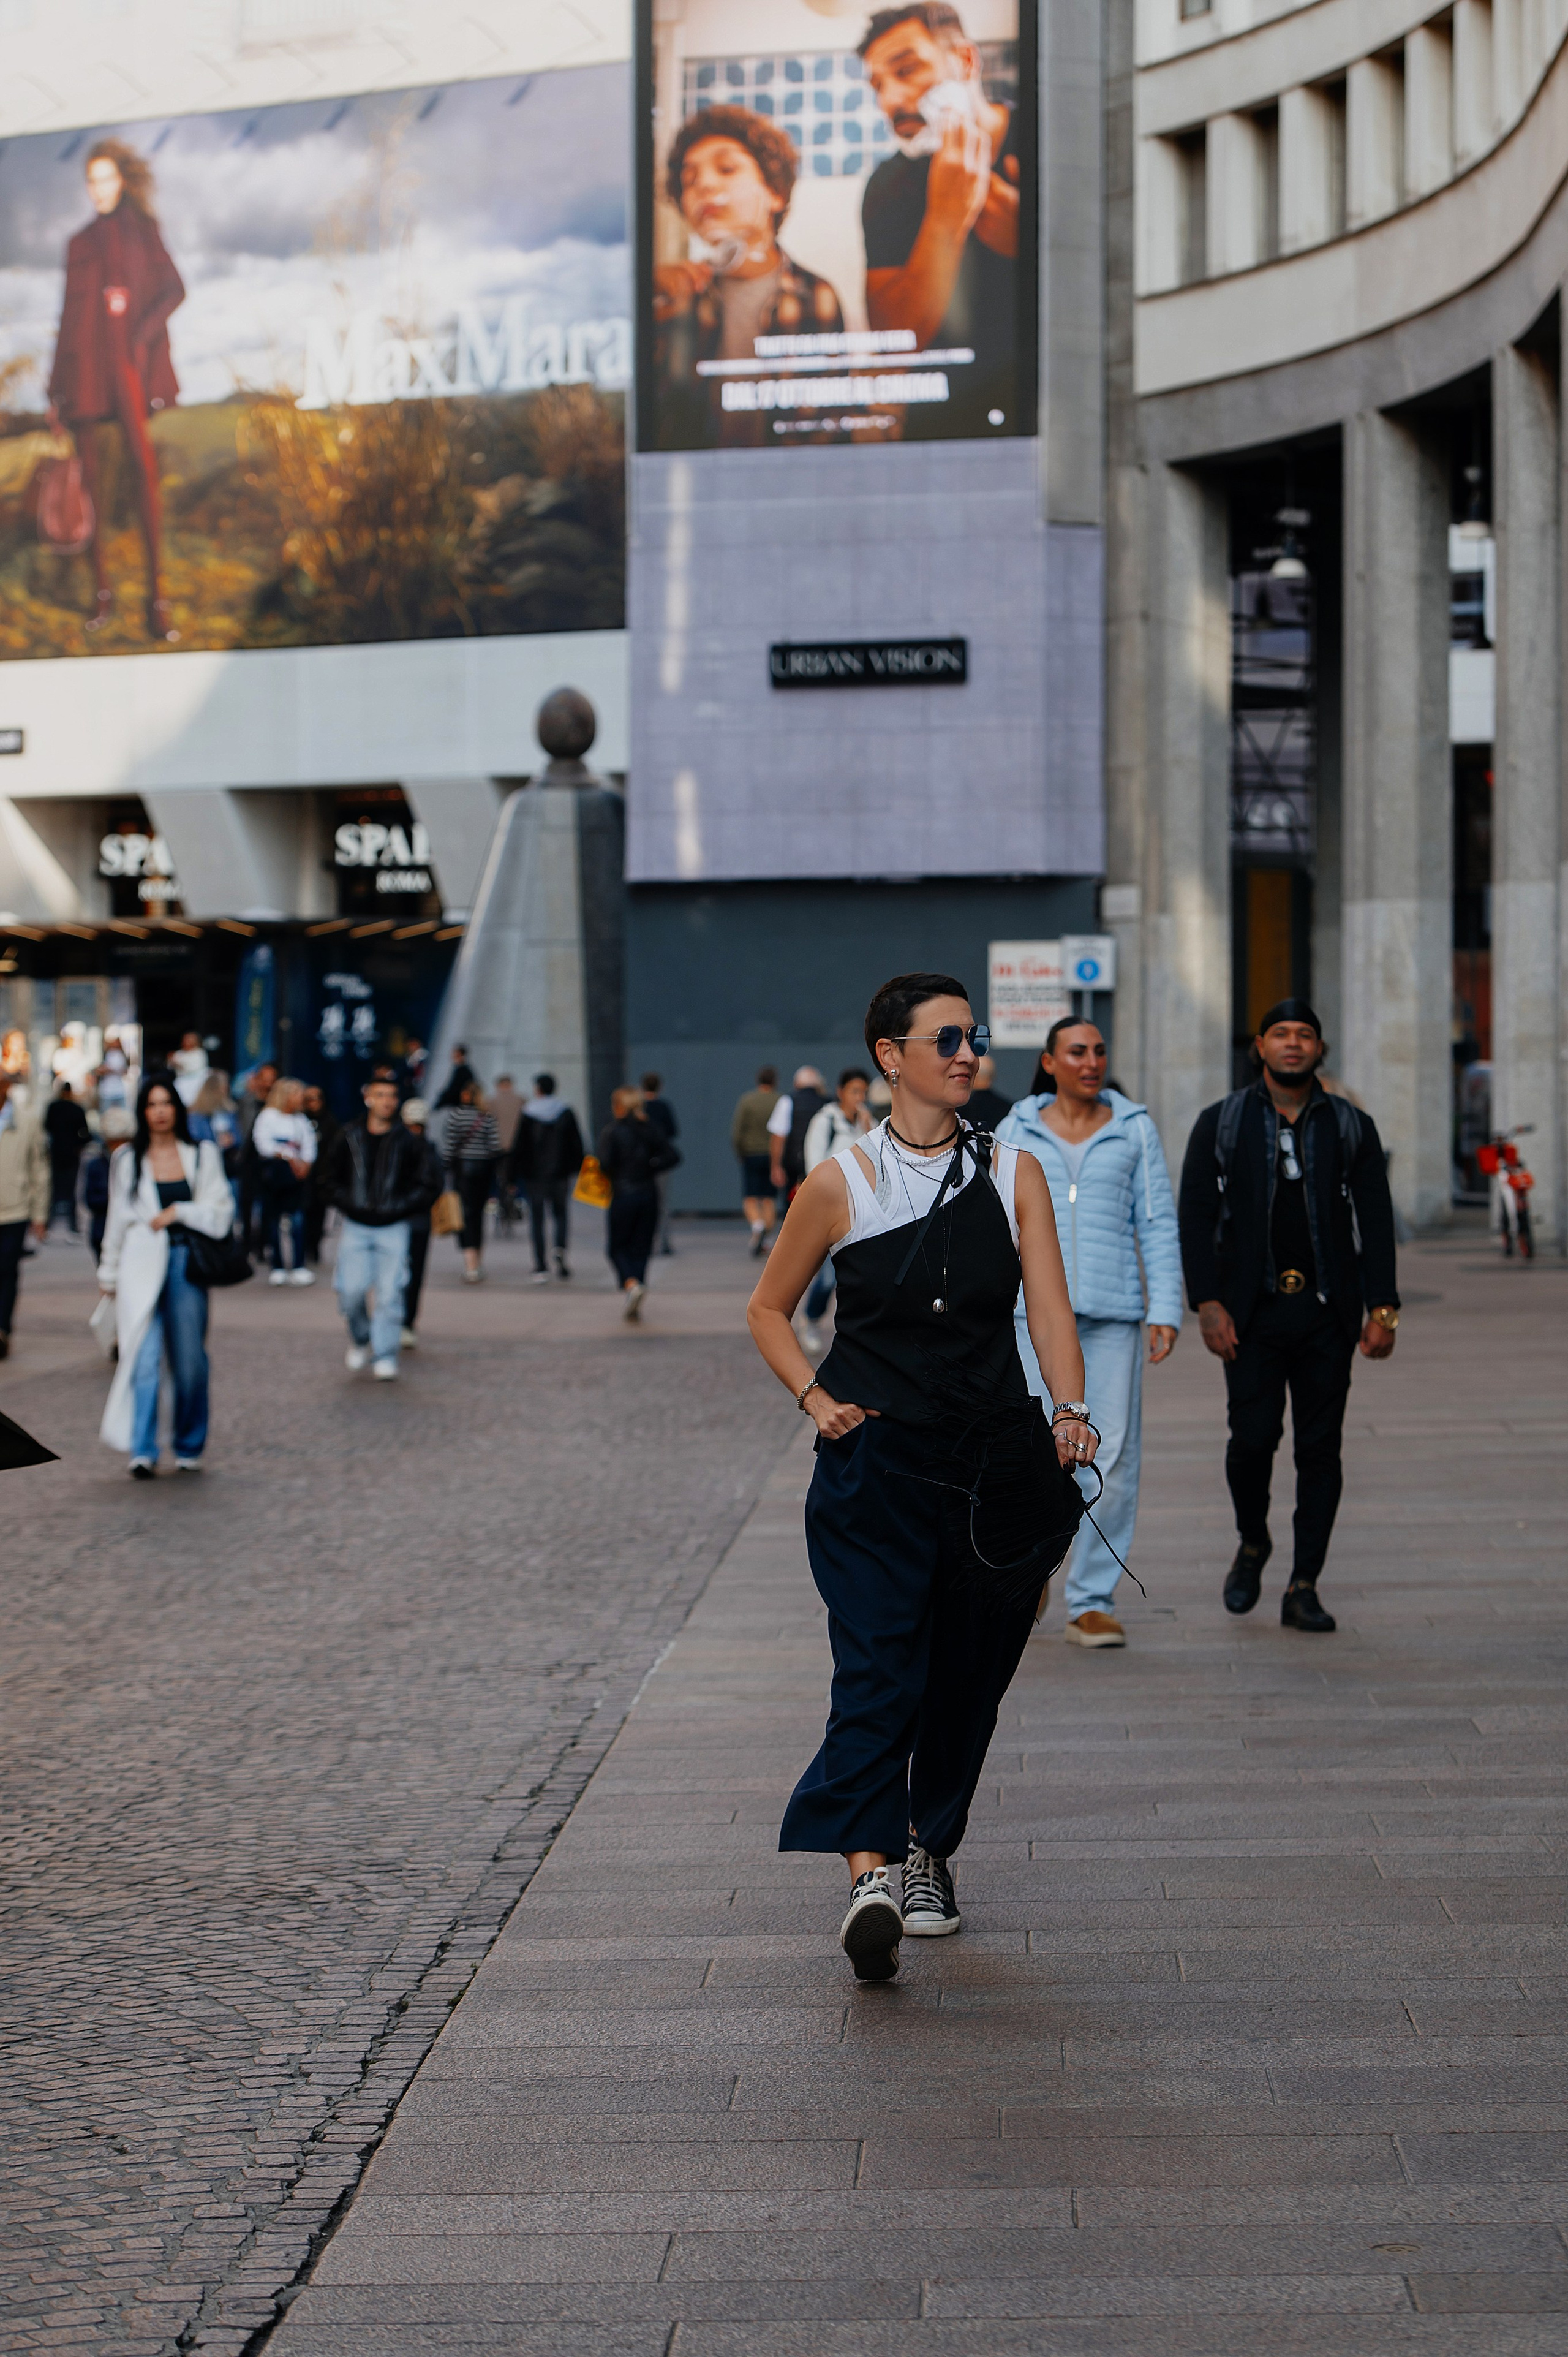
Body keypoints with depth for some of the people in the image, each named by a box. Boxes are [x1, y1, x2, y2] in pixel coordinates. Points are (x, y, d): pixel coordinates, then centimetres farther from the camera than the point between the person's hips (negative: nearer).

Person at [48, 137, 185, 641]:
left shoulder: (142, 230, 10)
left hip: (128, 361, -4)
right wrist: (56, 386, 14)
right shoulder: (80, 244, 19)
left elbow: (173, 290, 3)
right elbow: (69, 313, 19)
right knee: (92, 472, 0)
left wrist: (144, 332, -15)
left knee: (143, 464, -16)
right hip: (84, 365, 4)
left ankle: (156, 597, -20)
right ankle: (102, 589, 4)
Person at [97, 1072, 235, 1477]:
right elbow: (118, 1218, 15)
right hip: (142, 1267, 0)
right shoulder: (127, 1159, 10)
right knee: (144, 1358, -11)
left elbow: (222, 1211, 7)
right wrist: (108, 1276, 16)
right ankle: (142, 1452, -13)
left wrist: (180, 1212, -8)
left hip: (187, 1264, 0)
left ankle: (190, 1448, 15)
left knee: (190, 1360, 1)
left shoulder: (202, 1155, 9)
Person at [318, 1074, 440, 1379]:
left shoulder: (409, 1141, 1)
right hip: (355, 1227, 1)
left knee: (390, 1293, -6)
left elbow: (429, 1185, 3)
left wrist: (399, 1208, -7)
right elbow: (330, 1180, 11)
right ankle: (360, 1340, 21)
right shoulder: (349, 1138, 4)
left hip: (393, 1228, -1)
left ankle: (385, 1357, 1)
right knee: (352, 1291, -5)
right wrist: (350, 1206, -4)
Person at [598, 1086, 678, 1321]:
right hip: (648, 1194, 4)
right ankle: (635, 1307, 8)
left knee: (617, 1247, 9)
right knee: (640, 1248, 10)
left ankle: (631, 1284, -18)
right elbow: (672, 1156, -3)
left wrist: (610, 1177, 1)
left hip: (623, 1195, -4)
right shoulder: (650, 1130, 6)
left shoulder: (611, 1130, -7)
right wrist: (650, 1169, 4)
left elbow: (606, 1162, -19)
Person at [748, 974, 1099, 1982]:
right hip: (877, 1464, -3)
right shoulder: (841, 1185, -1)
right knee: (878, 1670, -15)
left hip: (995, 1463, 3)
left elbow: (1050, 1307, -3)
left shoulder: (1013, 1173, 5)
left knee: (966, 1677, 10)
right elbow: (769, 1310, 10)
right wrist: (815, 1398, -5)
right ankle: (871, 1879, -25)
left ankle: (930, 1854, 29)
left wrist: (1070, 1414, -18)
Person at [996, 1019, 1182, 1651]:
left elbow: (1158, 1226, 5)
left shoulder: (1134, 1129, 6)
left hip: (1112, 1313, 0)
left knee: (1114, 1459, -5)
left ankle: (1091, 1604, 5)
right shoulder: (1016, 1132, 6)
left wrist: (1166, 1312, -4)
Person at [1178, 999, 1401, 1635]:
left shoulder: (1352, 1127, 9)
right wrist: (1207, 1303, -9)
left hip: (1328, 1310, 1)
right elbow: (1195, 1218, 2)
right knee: (1254, 1436, -12)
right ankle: (1252, 1544, 17)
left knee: (1320, 1448, -1)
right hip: (1253, 1309, -1)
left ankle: (1303, 1589, 6)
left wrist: (1382, 1308, -2)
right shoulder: (1220, 1124, 6)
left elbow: (1375, 1220, 7)